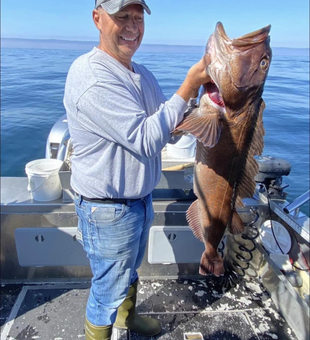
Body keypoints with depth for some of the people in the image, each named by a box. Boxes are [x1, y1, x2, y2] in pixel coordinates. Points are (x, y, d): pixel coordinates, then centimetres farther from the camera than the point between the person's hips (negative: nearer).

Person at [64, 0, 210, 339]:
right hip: (108, 209, -9)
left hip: (140, 199, 9)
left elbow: (167, 124, 11)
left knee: (130, 269, 30)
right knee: (109, 286, 13)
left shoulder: (141, 74, 6)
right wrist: (191, 83, -26)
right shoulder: (91, 76, -24)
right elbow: (147, 139, -29)